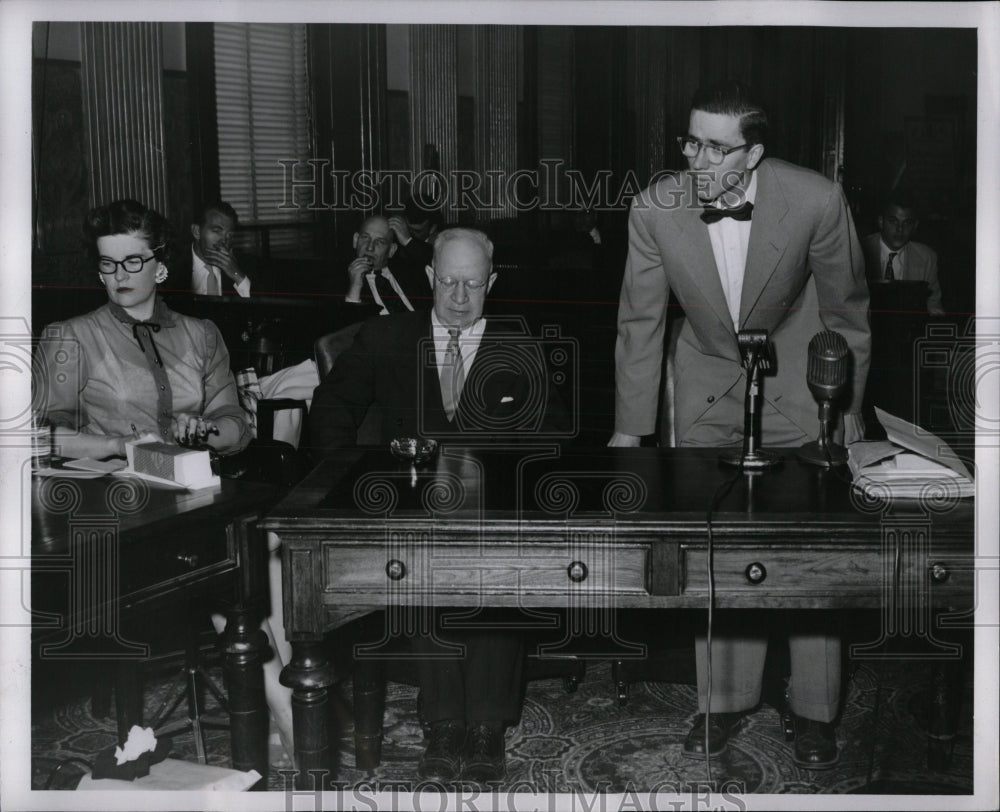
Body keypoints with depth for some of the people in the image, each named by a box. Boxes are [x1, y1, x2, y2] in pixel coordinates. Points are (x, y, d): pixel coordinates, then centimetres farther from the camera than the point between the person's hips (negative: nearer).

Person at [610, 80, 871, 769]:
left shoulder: (816, 201, -24)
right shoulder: (656, 208, -20)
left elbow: (847, 311, -8)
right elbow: (640, 322, -7)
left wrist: (848, 408, 1)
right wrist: (630, 428, -3)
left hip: (798, 383, -1)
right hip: (708, 387, 2)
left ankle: (814, 710, 20)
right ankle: (726, 697, 25)